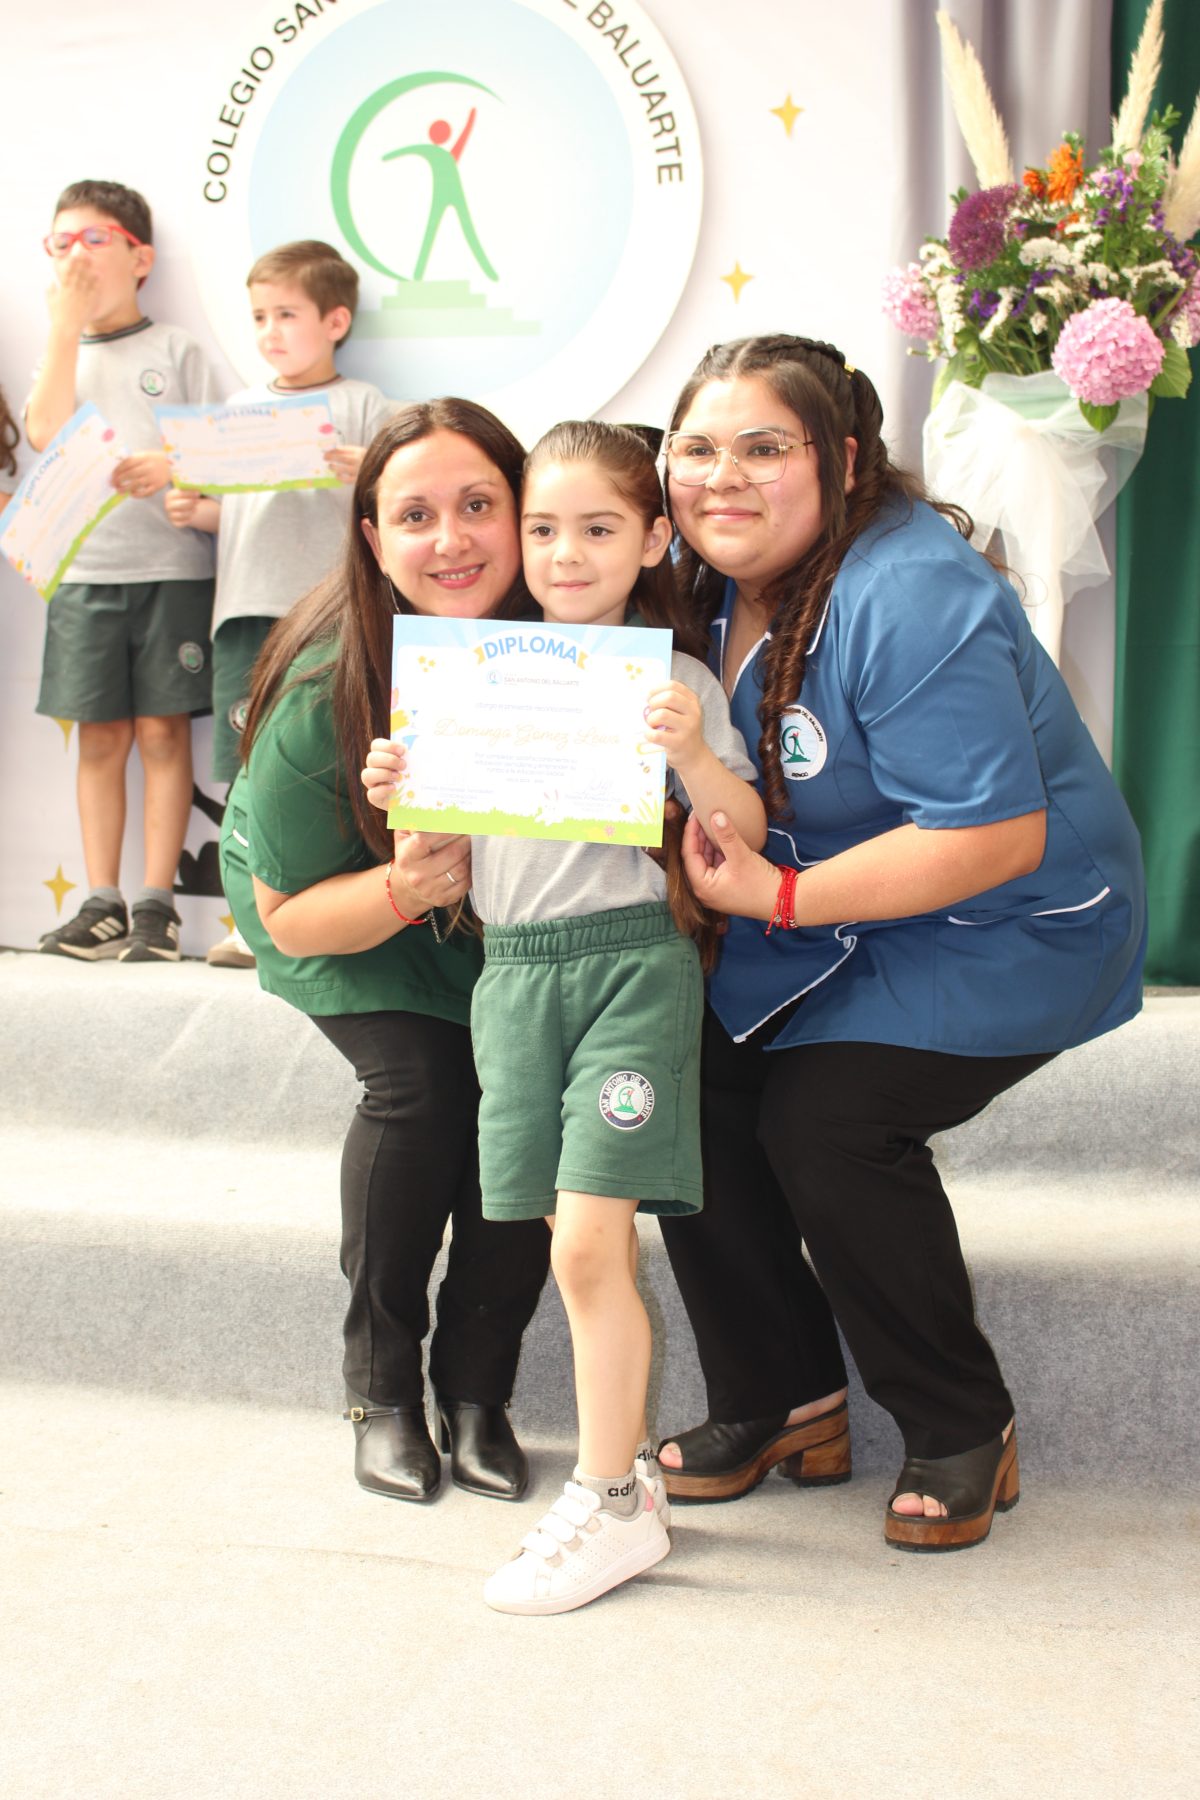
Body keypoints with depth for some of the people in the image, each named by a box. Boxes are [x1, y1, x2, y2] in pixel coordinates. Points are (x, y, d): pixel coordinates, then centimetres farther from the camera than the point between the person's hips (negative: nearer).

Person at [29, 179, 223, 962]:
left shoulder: (175, 348, 7)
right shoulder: (59, 354, 15)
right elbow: (47, 432, -6)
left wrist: (176, 466, -17)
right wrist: (65, 324, -5)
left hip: (173, 566, -3)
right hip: (86, 571, 3)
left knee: (163, 731, -2)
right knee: (101, 737, 4)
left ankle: (157, 904, 3)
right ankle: (101, 905, 8)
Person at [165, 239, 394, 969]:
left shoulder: (363, 406, 4)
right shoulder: (242, 407, 19)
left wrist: (365, 474, -22)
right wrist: (193, 511, 2)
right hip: (247, 607, 5)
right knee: (250, 770, 3)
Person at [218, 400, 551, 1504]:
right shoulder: (325, 692, -31)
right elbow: (292, 915, -21)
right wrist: (405, 889, -40)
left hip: (511, 909, 3)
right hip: (338, 905, -2)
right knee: (422, 1078, -23)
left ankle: (477, 1388, 0)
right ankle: (381, 1384, -1)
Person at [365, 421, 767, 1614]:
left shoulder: (674, 681, 0)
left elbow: (745, 836, -5)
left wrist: (693, 754, -21)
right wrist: (399, 791, -3)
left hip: (630, 962, -4)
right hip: (511, 967, 4)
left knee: (587, 1244, -9)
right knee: (584, 1246, 9)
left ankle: (609, 1504, 3)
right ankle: (627, 1460, 24)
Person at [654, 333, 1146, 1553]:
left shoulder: (911, 599, -26)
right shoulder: (713, 583, -1)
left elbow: (996, 836, -29)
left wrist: (781, 897, -25)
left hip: (1003, 932, -7)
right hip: (824, 923, 8)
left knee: (826, 1116, -23)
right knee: (693, 1084, -10)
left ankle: (963, 1432, -1)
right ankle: (784, 1405, 8)